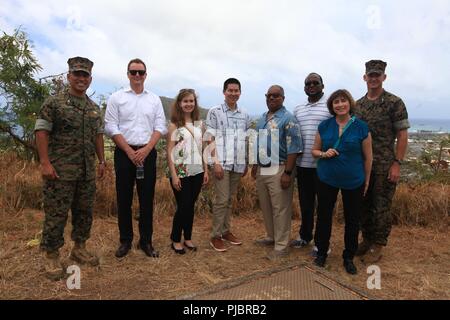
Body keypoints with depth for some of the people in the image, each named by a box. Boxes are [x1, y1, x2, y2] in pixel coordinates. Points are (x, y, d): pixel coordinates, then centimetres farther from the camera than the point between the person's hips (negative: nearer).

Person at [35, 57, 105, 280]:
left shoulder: (94, 108, 13)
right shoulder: (54, 103, -4)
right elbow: (41, 132, -8)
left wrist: (101, 161, 12)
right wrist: (45, 162, -15)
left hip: (87, 171, 6)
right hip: (60, 170, -5)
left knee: (84, 211, 12)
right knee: (56, 214, 1)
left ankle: (79, 248, 28)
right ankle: (51, 257, 14)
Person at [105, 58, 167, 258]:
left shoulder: (154, 99, 10)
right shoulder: (116, 98, 4)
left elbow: (160, 127, 3)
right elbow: (111, 128, -3)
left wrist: (146, 150, -10)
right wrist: (129, 151, -11)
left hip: (148, 153, 1)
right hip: (124, 153, -1)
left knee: (147, 199, 4)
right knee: (124, 199, 5)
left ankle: (146, 241, 16)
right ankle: (125, 241, 19)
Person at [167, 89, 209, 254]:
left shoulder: (199, 124, 9)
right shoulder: (174, 124, -4)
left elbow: (202, 149, 12)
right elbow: (169, 151, -7)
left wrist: (206, 170, 8)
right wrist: (174, 175, -13)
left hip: (197, 172, 4)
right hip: (181, 172, -4)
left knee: (191, 206, 11)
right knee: (183, 206, 0)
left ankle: (188, 238, 25)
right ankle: (176, 240, 19)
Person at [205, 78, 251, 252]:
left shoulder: (245, 115, 12)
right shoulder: (215, 112, -2)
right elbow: (210, 139, -6)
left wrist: (246, 163, 13)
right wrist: (216, 162, -13)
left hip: (238, 164, 5)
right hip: (222, 163, -4)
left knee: (229, 199, 13)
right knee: (221, 200, -3)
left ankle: (226, 231, 25)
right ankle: (215, 236, 9)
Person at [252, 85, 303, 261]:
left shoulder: (288, 119, -9)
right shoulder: (262, 119, 14)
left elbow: (293, 148, -15)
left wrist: (288, 173, -20)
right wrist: (255, 165, 17)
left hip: (279, 170, -7)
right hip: (262, 169, 8)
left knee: (280, 209, -1)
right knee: (266, 206, 16)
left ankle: (281, 246, 10)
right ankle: (271, 237, 33)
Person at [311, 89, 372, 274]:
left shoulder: (361, 127, -6)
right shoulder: (324, 126, 0)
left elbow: (368, 157, -1)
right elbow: (314, 151, 7)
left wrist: (366, 181, 3)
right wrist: (324, 154, -14)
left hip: (353, 181, -1)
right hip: (327, 179, 2)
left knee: (352, 220, 10)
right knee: (323, 216, 11)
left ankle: (349, 257, 29)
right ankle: (321, 252, 30)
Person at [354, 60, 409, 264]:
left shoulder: (394, 103, -5)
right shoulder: (358, 105, 9)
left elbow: (402, 135, -7)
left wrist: (397, 163, -12)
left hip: (384, 165, -4)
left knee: (382, 207, 4)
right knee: (364, 205, 12)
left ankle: (378, 245, 17)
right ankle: (366, 240, 28)